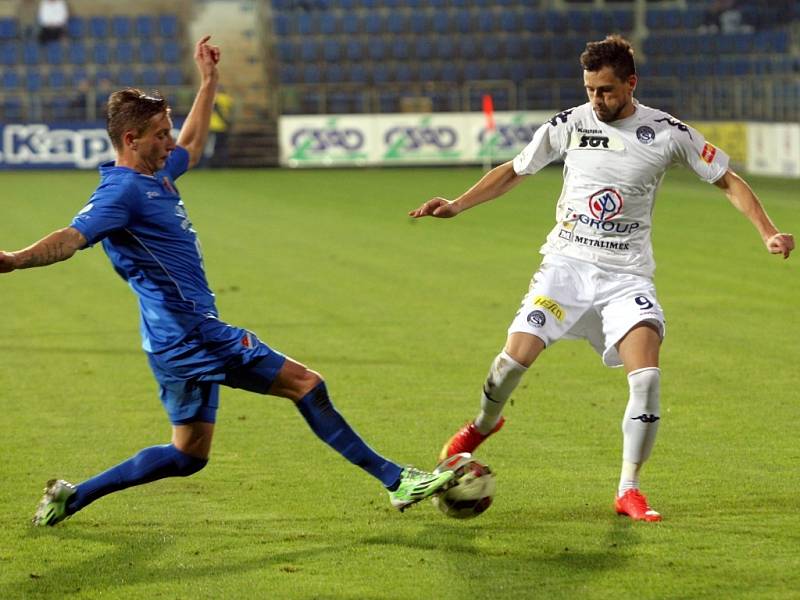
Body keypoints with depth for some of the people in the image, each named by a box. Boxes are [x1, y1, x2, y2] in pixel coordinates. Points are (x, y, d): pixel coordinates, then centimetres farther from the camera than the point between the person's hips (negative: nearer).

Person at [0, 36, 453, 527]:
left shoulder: (155, 175, 13)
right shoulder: (122, 190, -16)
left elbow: (192, 147, 35)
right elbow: (73, 238, -31)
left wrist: (209, 82, 37)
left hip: (181, 340, 11)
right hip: (193, 335, -11)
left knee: (188, 456, 14)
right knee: (305, 383, -5)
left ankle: (70, 498, 15)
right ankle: (395, 480, 1)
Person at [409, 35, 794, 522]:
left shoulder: (668, 133, -4)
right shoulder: (570, 125, 0)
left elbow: (728, 181, 3)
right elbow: (514, 171, 14)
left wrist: (768, 233, -9)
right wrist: (457, 205, 6)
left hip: (626, 275, -1)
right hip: (567, 262, 1)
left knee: (647, 376, -19)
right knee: (516, 357, -12)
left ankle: (629, 491, -6)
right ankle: (483, 424, 22)